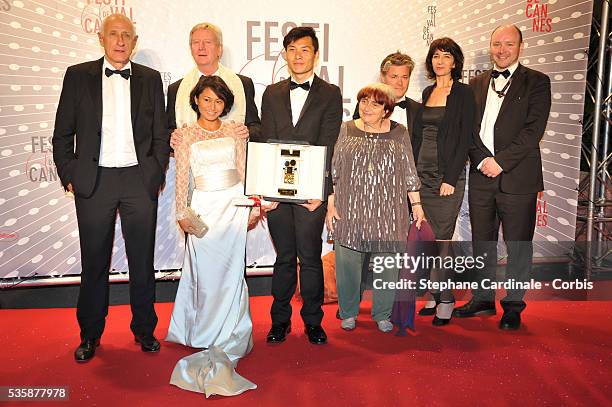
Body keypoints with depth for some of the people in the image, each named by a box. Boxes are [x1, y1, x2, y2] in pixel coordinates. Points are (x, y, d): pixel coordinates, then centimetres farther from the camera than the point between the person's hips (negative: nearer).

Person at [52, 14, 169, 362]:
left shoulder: (150, 79, 7)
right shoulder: (78, 76, 5)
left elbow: (161, 134, 9)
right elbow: (63, 134, 5)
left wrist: (157, 175, 1)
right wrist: (69, 176, -1)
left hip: (140, 180, 1)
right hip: (94, 181, 0)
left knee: (142, 261, 8)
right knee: (94, 262, 9)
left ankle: (144, 329, 24)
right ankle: (90, 334, 25)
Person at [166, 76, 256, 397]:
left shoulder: (234, 133, 8)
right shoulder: (185, 135, 4)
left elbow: (244, 172, 8)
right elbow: (182, 177, 1)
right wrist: (182, 213, -4)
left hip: (234, 204, 1)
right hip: (204, 205, -1)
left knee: (231, 271, 3)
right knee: (205, 272, 3)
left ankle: (226, 337, 18)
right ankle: (204, 332, 23)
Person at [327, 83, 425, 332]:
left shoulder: (399, 133, 8)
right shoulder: (346, 130, 6)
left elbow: (409, 172, 10)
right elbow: (333, 171, 6)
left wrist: (416, 204, 4)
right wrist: (330, 205, 1)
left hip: (388, 213, 0)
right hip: (350, 210, 0)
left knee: (387, 264, 4)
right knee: (348, 262, 4)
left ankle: (382, 314, 21)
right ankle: (348, 312, 23)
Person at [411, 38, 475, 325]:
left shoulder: (463, 93, -3)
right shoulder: (428, 92, 15)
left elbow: (464, 139, -9)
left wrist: (450, 179, -15)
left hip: (447, 175, -6)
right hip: (422, 174, 6)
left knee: (442, 238, -3)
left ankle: (446, 300, 10)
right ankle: (435, 294, 19)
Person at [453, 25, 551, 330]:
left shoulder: (536, 82, 2)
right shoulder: (476, 84, 13)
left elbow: (534, 129, -8)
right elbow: (469, 128, 7)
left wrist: (501, 162, -14)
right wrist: (482, 159, -9)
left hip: (518, 177, -3)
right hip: (481, 176, 4)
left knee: (518, 245, 4)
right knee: (482, 243, 12)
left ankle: (513, 305, 18)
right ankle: (483, 299, 26)